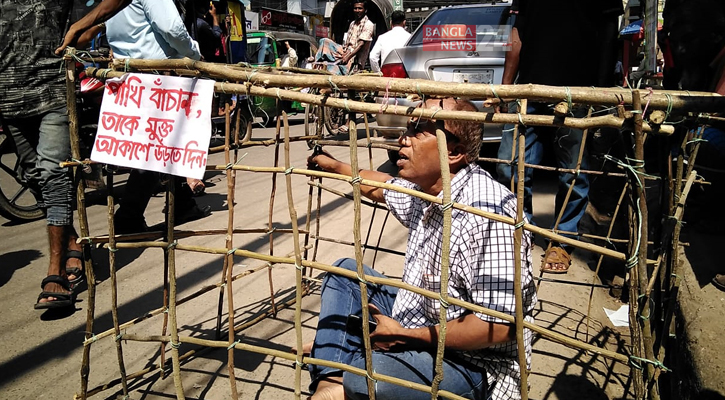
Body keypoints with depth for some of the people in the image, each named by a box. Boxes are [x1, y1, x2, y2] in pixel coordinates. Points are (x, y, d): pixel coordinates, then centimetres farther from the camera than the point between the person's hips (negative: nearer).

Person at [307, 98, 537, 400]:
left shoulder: (488, 213, -30)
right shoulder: (425, 190, 0)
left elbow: (499, 326, -31)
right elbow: (385, 187, 24)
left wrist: (406, 336, -22)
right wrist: (334, 167, 37)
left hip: (468, 362, -10)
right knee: (345, 272, 13)